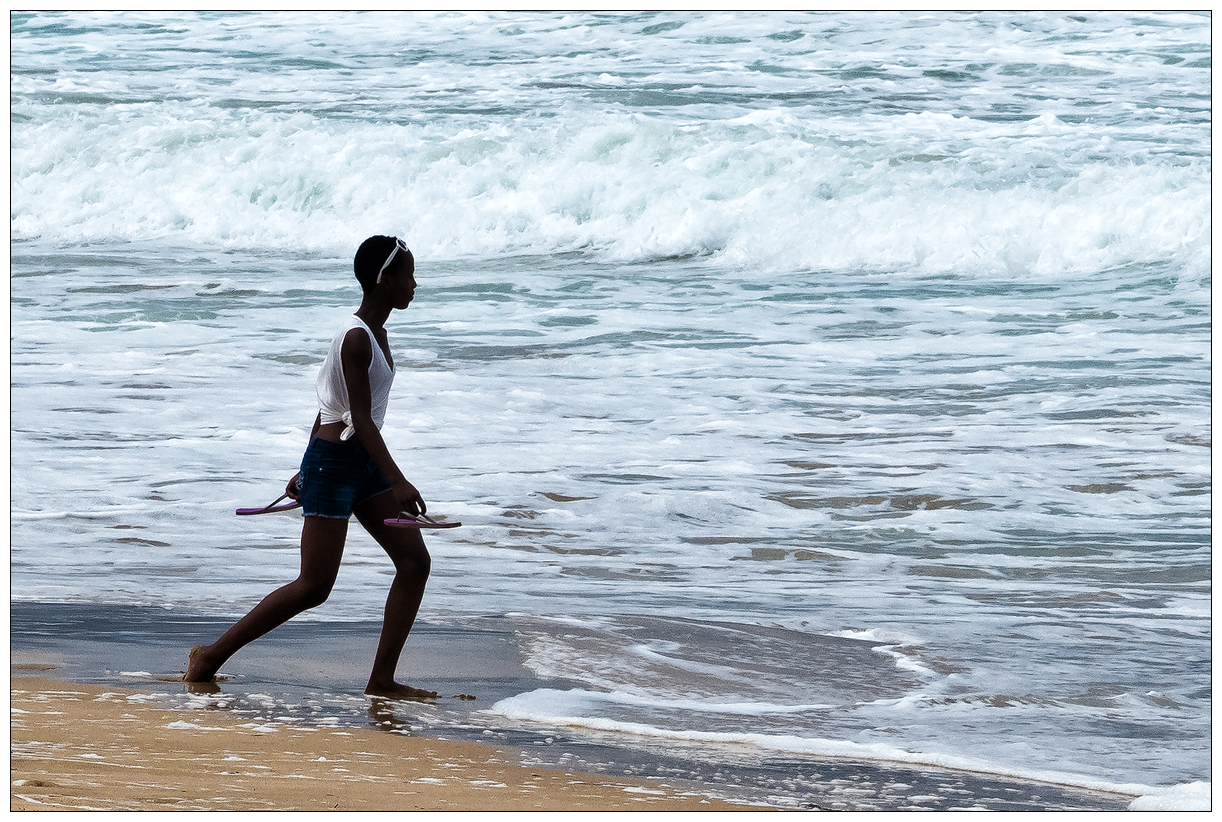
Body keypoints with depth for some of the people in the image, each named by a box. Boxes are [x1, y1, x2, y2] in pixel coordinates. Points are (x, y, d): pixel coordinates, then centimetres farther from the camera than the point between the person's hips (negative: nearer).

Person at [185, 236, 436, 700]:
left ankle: (382, 682, 4)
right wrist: (397, 482, -29)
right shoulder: (356, 339, -19)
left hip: (362, 464, 10)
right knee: (313, 587, -6)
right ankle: (211, 656, 5)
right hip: (334, 463, -10)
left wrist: (306, 470, 22)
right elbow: (361, 419, -24)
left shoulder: (374, 332, 11)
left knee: (414, 561, 2)